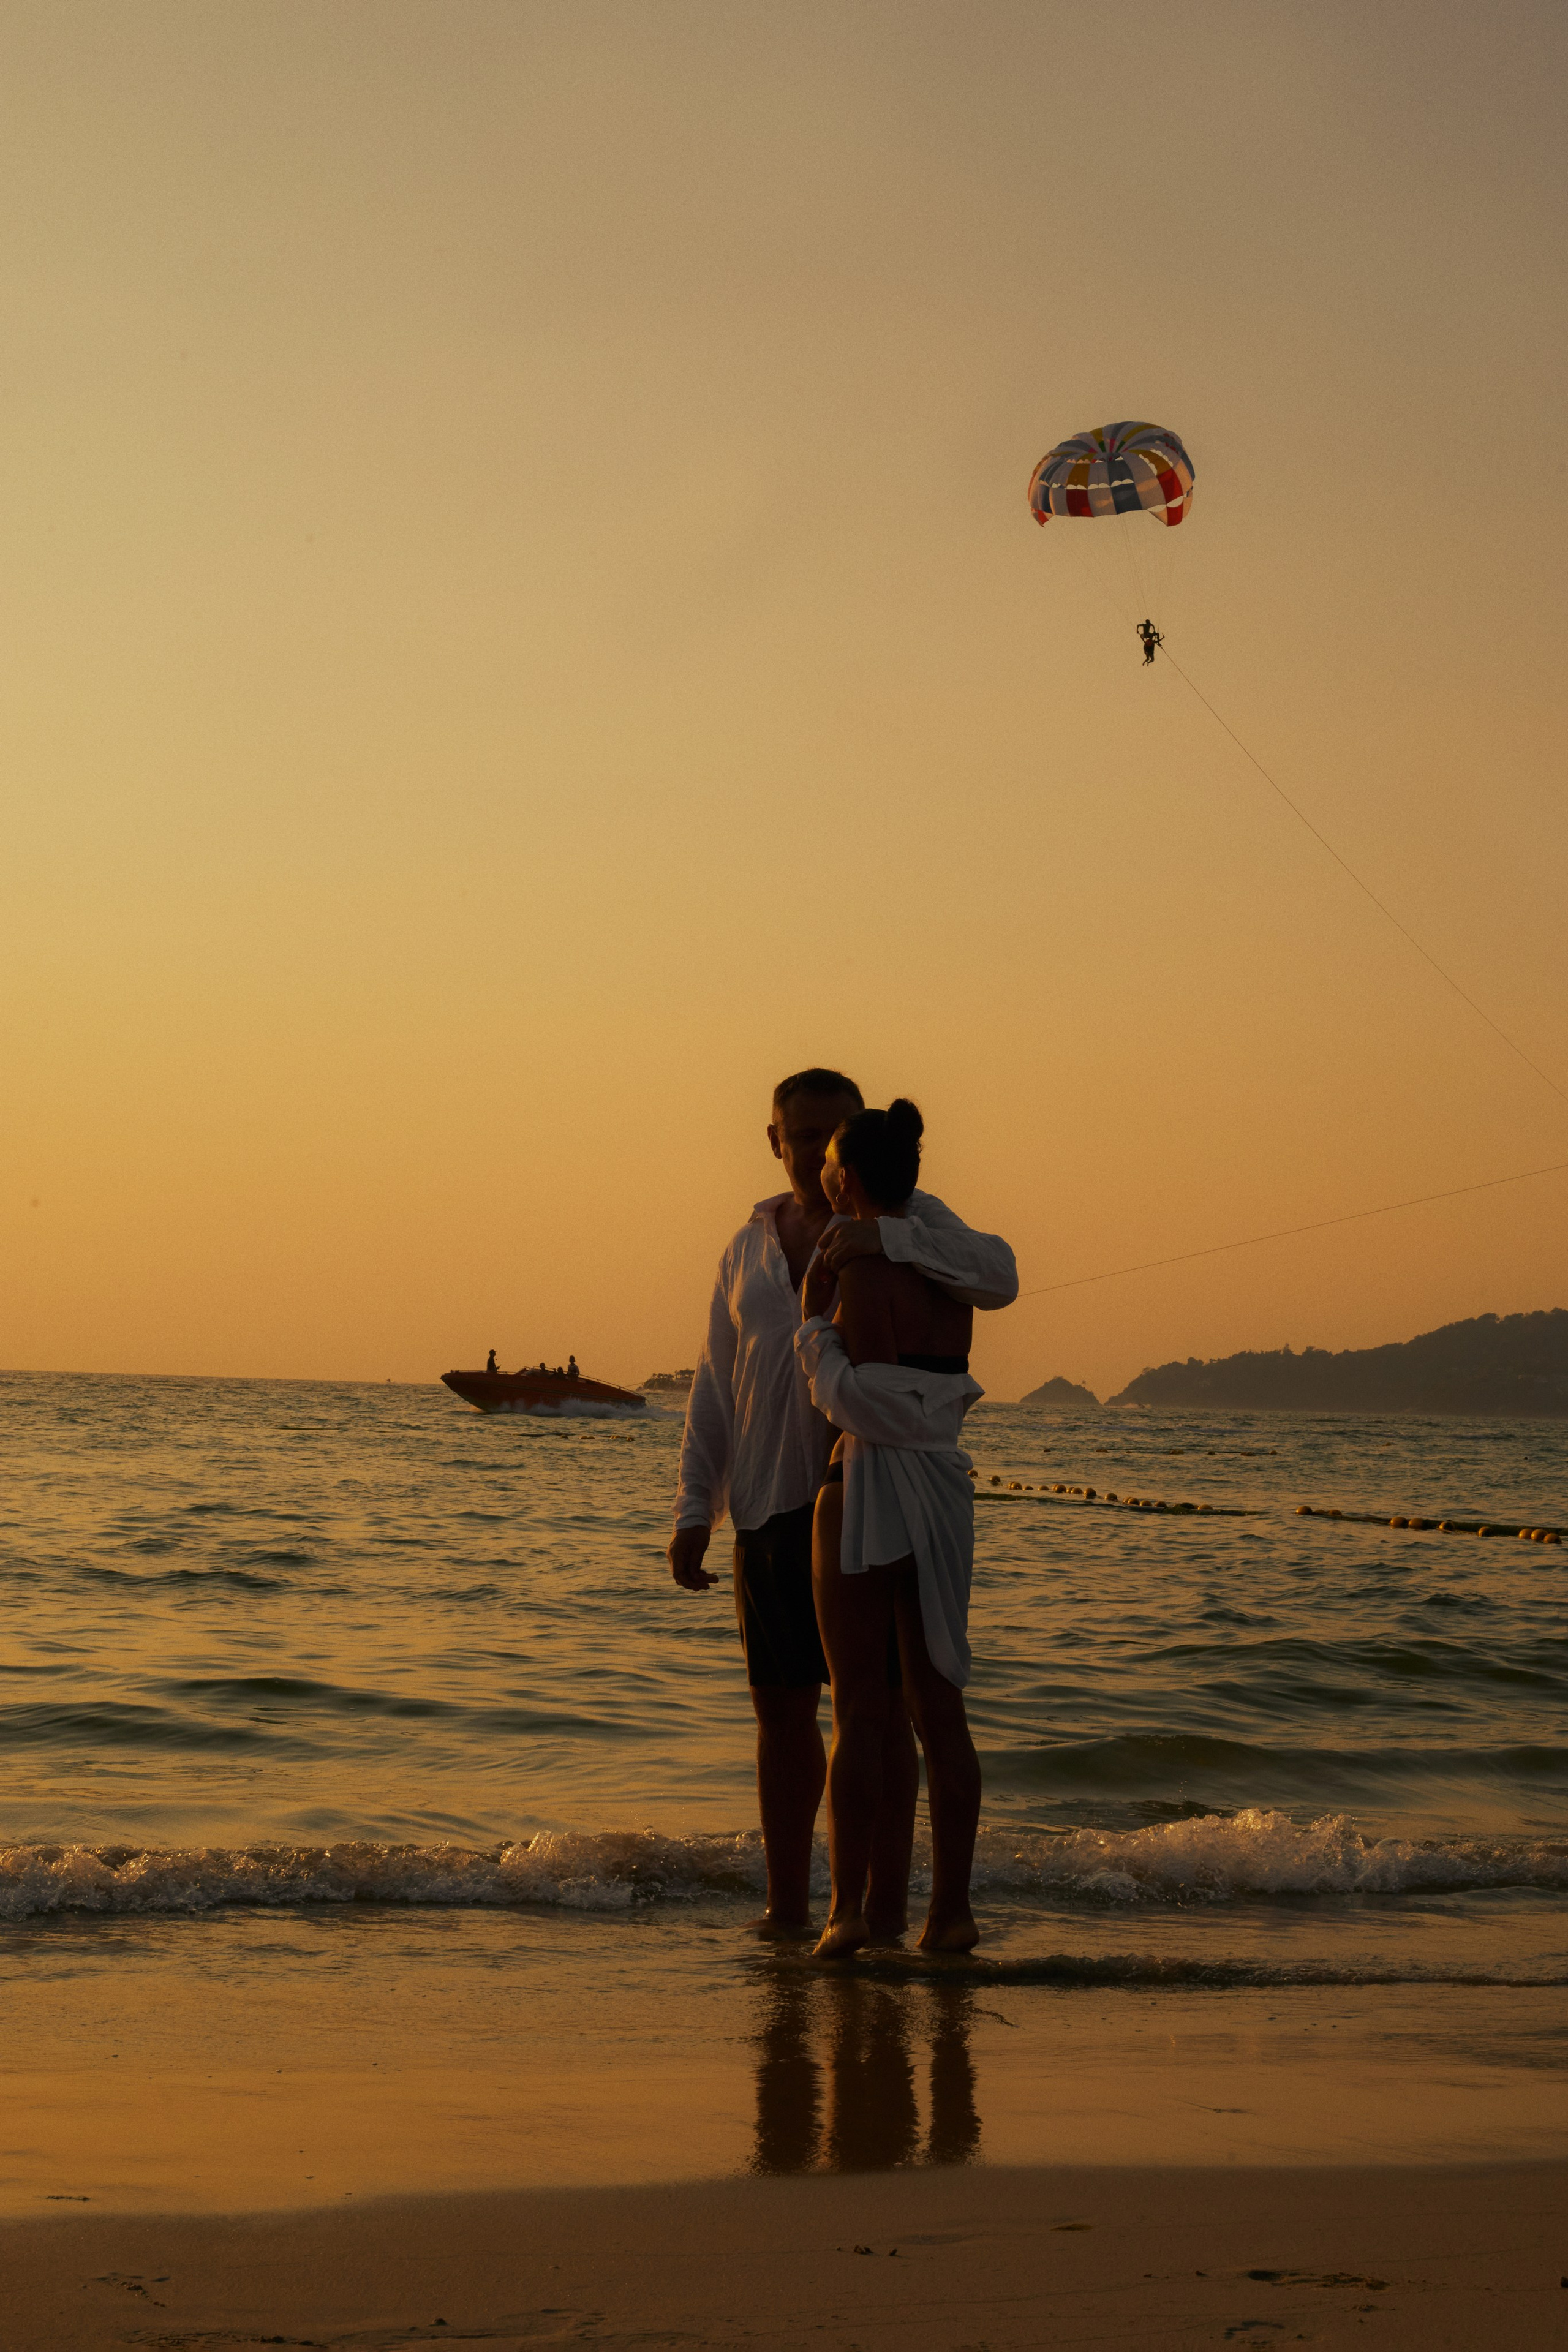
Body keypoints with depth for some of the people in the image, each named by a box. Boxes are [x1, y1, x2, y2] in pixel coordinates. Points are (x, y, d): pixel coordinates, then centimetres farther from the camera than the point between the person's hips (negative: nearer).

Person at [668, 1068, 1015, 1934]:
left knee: (878, 1706, -4)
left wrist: (883, 1237, -32)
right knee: (782, 1708, 7)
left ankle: (886, 1906, 0)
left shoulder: (909, 1222, 0)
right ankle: (786, 1906, 16)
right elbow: (715, 1392, 15)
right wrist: (693, 1513, 7)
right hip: (770, 1508, 5)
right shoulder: (750, 1249, 15)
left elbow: (998, 1276, -20)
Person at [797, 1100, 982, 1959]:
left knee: (858, 1711, -3)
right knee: (939, 1707, 9)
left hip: (871, 1487, -7)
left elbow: (858, 1401, -18)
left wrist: (814, 1320, -7)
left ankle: (847, 1909, -2)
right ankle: (951, 1908, 9)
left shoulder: (866, 1269, -13)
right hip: (943, 1491, 7)